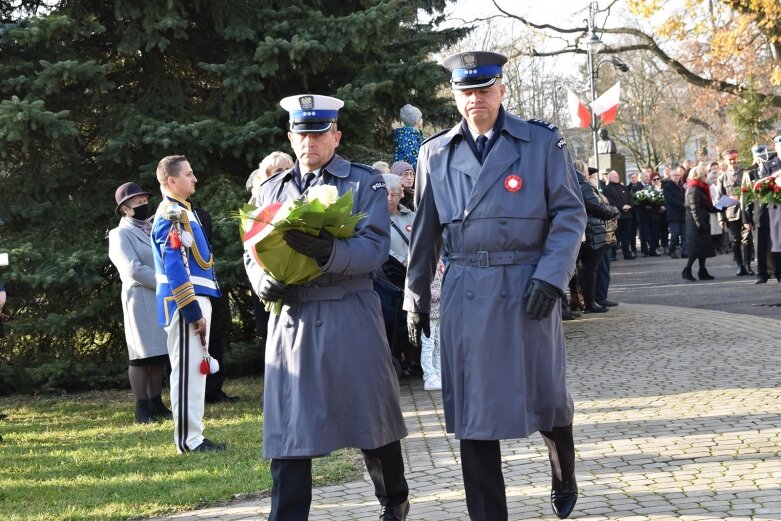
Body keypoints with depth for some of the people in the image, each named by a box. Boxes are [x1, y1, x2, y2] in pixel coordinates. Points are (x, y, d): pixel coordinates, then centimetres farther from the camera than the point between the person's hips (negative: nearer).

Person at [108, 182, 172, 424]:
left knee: (160, 353, 7)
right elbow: (134, 270, -15)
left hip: (164, 298, 7)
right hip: (141, 298, -7)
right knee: (143, 354, -5)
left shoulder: (154, 229, 18)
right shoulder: (121, 235, -4)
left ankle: (156, 403, 12)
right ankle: (142, 408, -2)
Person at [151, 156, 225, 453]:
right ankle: (189, 439, -5)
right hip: (186, 303, -10)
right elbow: (175, 269, -21)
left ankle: (192, 435, 16)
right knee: (188, 370, -7)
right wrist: (194, 311, -22)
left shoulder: (181, 211, 18)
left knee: (194, 370, 12)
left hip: (194, 300, 10)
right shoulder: (172, 215, -14)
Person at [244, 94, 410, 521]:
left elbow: (375, 247, -9)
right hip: (290, 320, 2)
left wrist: (328, 252, -27)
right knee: (288, 428, -1)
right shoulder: (271, 189, 14)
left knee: (371, 418, 8)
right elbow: (252, 253, 13)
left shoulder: (365, 183, 3)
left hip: (350, 318, -2)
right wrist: (265, 282, -10)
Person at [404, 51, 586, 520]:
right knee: (473, 410, 1)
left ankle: (565, 477, 39)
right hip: (465, 296, 2)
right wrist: (416, 298, 15)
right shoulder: (436, 154, 9)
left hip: (528, 289, -1)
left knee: (545, 398, 8)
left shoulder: (543, 142, 1)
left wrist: (551, 276, -12)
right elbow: (425, 233, 14)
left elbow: (570, 213, -1)